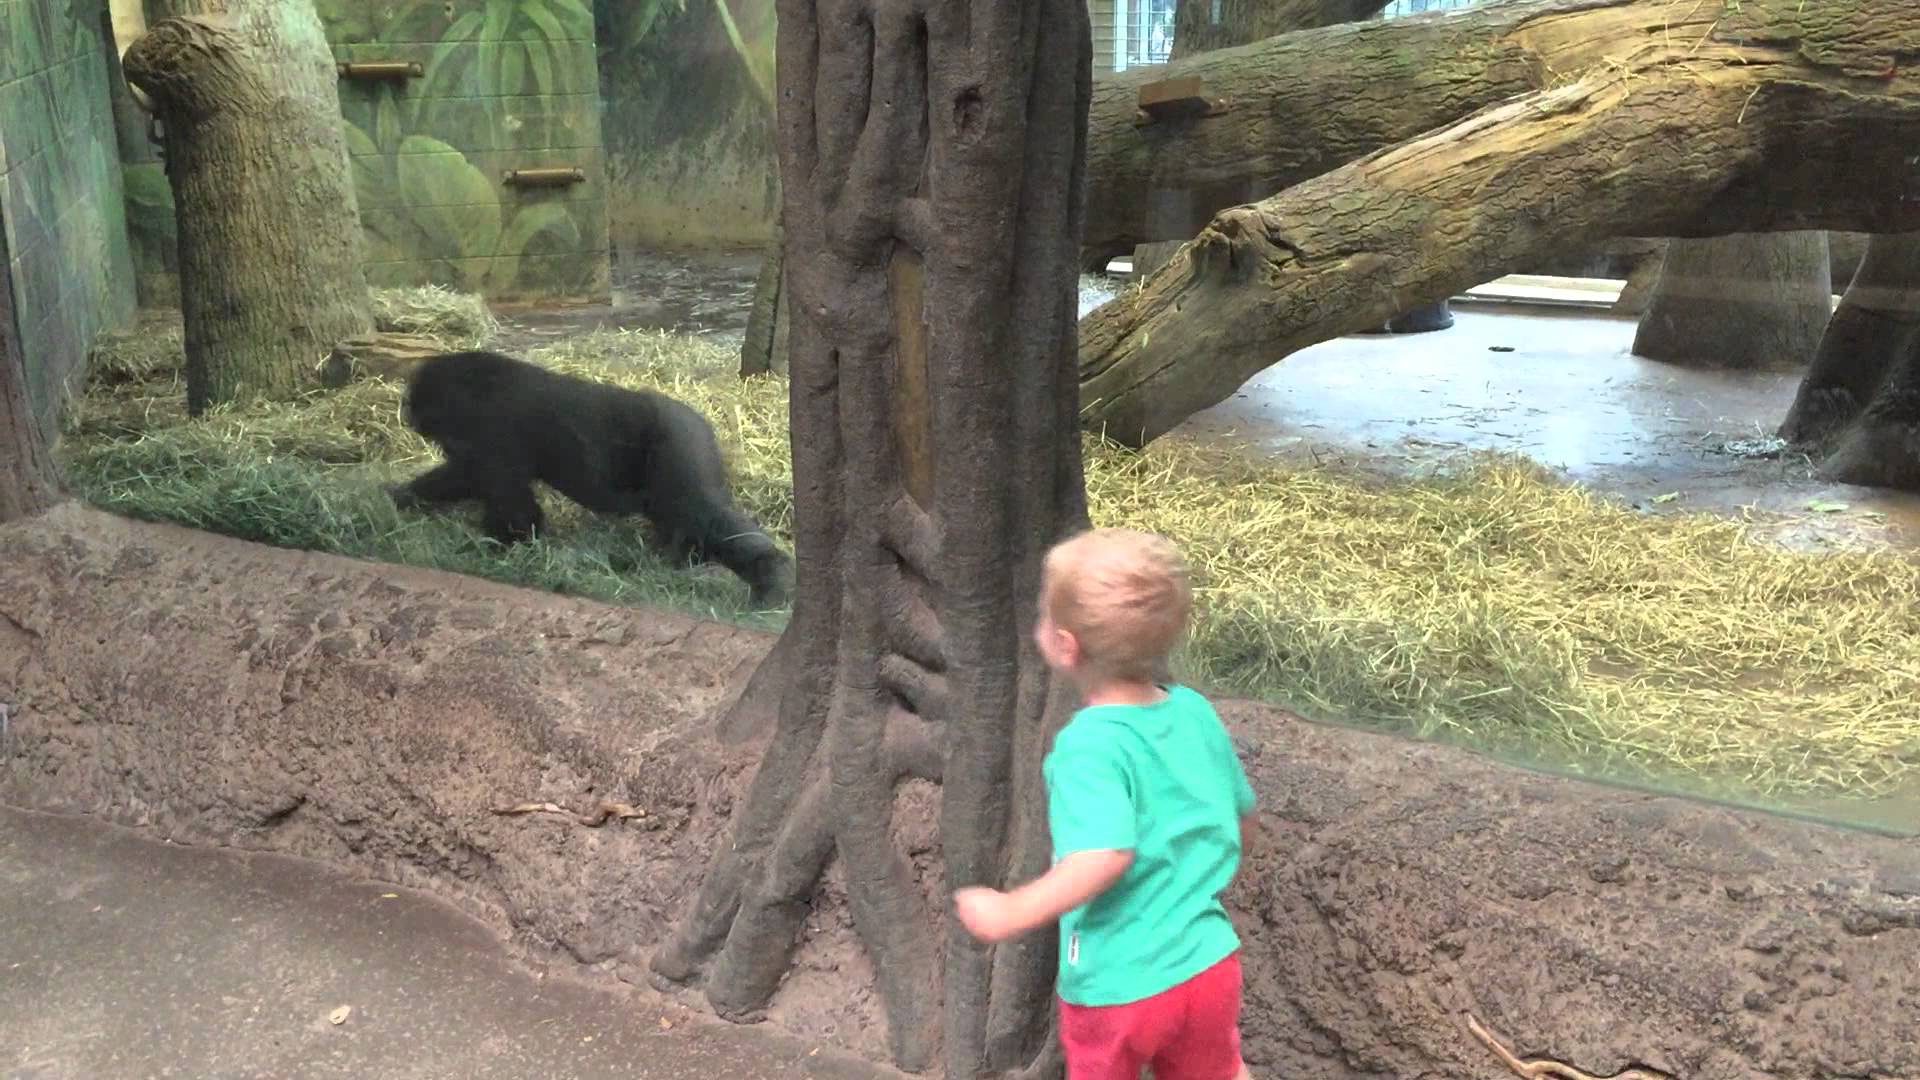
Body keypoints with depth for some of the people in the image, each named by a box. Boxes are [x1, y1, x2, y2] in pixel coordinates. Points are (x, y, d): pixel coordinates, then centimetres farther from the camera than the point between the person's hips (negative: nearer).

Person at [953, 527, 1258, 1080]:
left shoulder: (1089, 746, -25)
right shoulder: (1196, 711, -4)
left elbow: (1106, 857, -38)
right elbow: (1239, 816, 9)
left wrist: (1010, 914, -29)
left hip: (1119, 986, -5)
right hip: (1209, 965, 5)